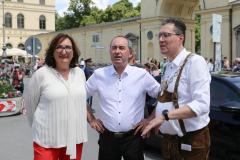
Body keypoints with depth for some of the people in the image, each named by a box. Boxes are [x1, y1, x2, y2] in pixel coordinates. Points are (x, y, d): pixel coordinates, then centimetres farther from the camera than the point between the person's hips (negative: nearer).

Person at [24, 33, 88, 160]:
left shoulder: (80, 73, 4)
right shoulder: (42, 74, -9)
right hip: (47, 140, -4)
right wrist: (38, 125, 9)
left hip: (75, 138, 4)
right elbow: (30, 102, 1)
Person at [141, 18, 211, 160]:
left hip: (191, 142, -7)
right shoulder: (169, 66, 8)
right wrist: (150, 119, 8)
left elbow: (201, 104, -25)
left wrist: (165, 116, -29)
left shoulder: (195, 61, -16)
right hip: (169, 140, 7)